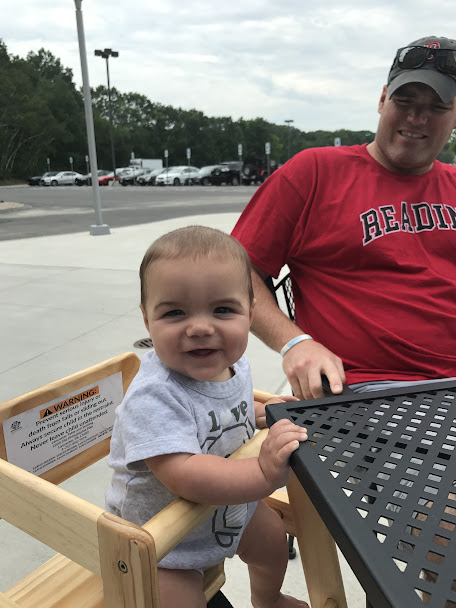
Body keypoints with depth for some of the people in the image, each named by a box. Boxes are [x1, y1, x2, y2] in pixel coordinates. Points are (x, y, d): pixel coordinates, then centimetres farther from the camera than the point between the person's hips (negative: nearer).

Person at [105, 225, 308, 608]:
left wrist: (264, 413, -4)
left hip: (231, 505, 8)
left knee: (274, 537, 25)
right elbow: (183, 475, -46)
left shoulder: (233, 364, -12)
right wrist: (265, 474, -50)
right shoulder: (154, 397, -38)